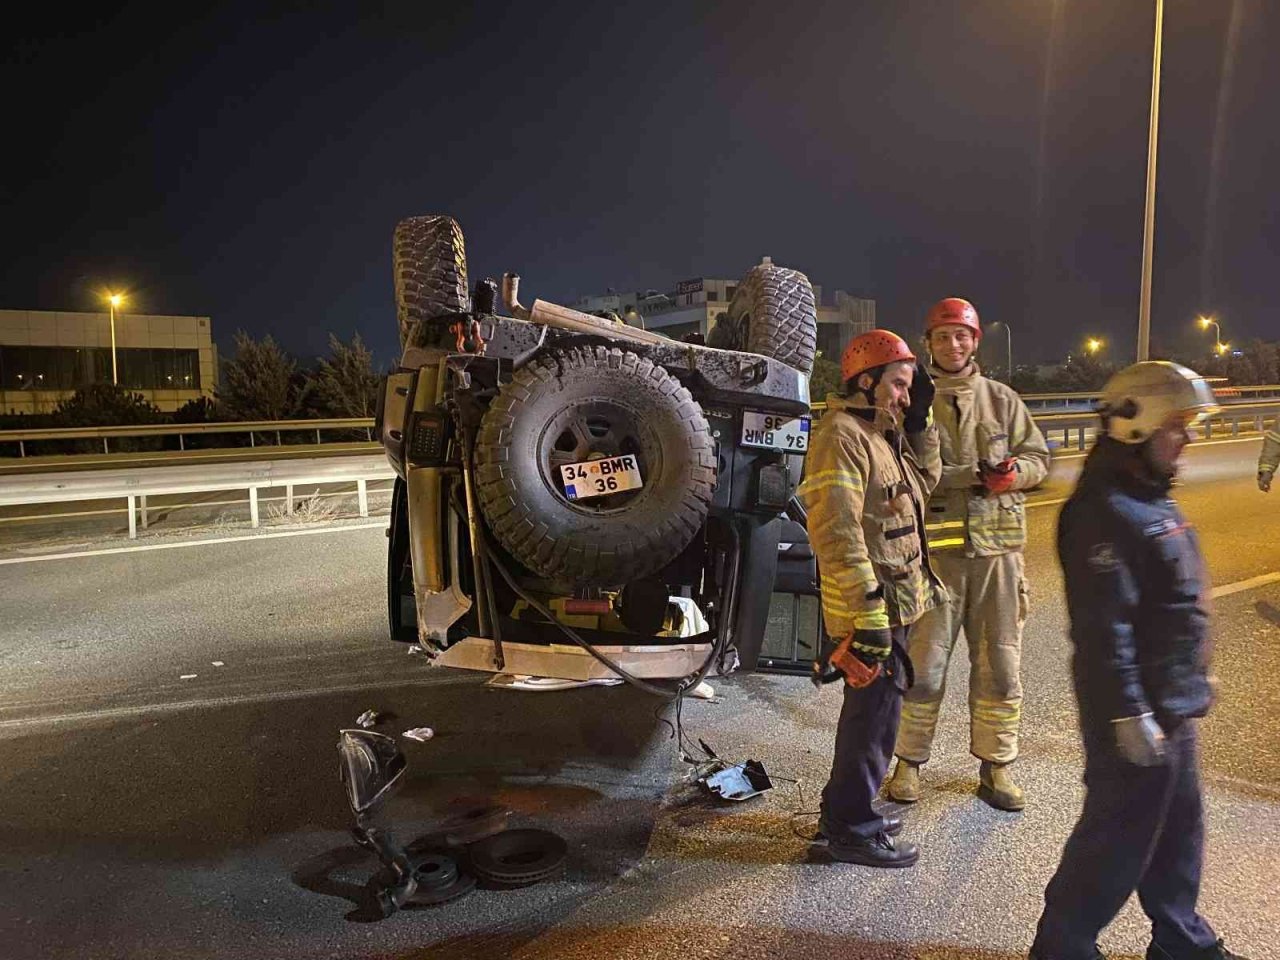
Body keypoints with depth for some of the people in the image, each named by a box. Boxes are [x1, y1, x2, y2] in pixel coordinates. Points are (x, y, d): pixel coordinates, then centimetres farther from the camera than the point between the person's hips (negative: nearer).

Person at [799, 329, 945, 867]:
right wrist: (868, 614, -26)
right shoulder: (842, 436, -18)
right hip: (873, 607, -10)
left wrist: (920, 420, 11)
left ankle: (843, 811, 35)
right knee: (874, 712, 0)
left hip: (892, 602, 10)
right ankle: (851, 830, 16)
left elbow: (925, 481, 23)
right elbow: (837, 533, -25)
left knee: (874, 708, 19)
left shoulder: (882, 434, 14)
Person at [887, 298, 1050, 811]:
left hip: (997, 546, 4)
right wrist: (966, 476, -19)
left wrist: (1015, 473, -9)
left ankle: (995, 766, 27)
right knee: (925, 664, 2)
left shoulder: (1001, 398, 11)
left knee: (1000, 663, 11)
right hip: (934, 545, -3)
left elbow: (1037, 456, 14)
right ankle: (909, 762, 20)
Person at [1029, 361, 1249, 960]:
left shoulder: (1149, 501, 11)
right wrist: (1128, 713, -24)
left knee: (1177, 828, 22)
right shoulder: (1104, 511, -23)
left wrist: (1190, 684, 23)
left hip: (1170, 706, 10)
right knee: (1120, 833, 1)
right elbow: (1103, 628, -26)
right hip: (1136, 711, -10)